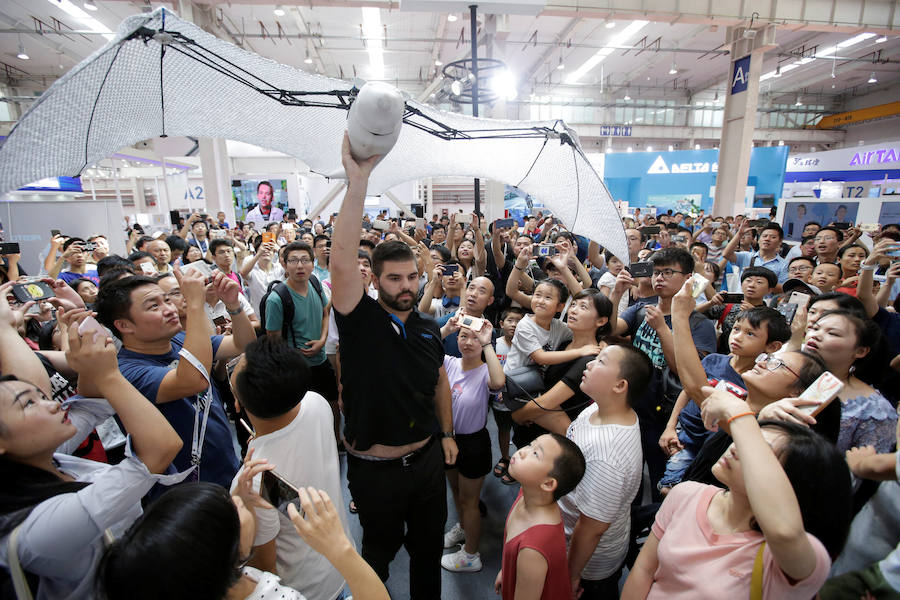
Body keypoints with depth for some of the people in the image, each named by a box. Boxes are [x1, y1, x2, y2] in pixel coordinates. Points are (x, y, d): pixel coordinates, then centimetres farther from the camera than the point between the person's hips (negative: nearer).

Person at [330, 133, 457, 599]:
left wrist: (447, 434, 12)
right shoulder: (360, 321, -18)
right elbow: (342, 262, -34)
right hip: (375, 469, -4)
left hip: (427, 459, 4)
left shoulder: (429, 329, -3)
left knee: (429, 547, 24)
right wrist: (357, 179, -40)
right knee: (380, 551, 22)